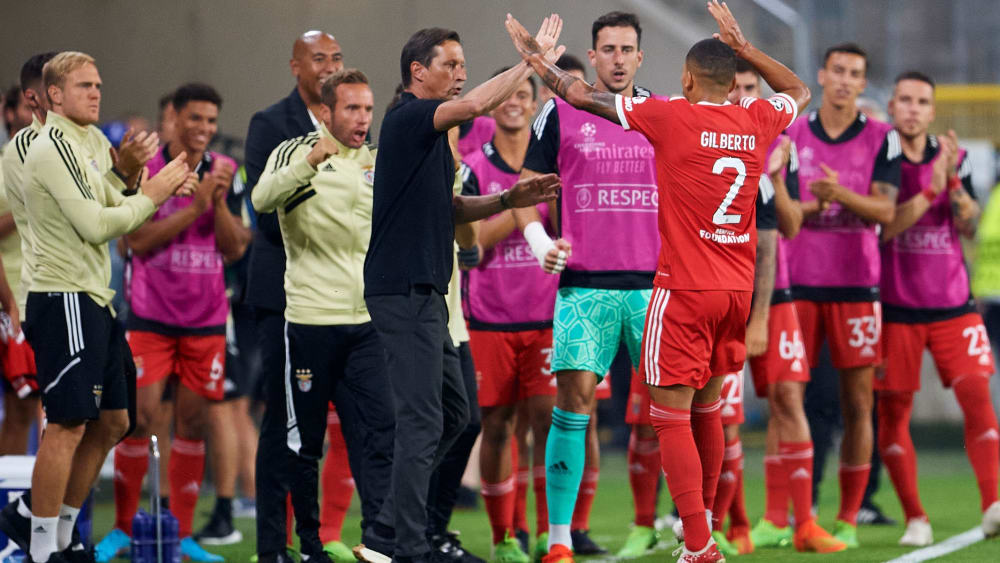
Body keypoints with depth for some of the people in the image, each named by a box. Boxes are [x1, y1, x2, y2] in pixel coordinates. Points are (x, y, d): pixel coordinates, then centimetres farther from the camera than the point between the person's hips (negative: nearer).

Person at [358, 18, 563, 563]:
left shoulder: (430, 134, 19)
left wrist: (508, 200, 10)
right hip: (404, 291, -10)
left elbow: (448, 209, 25)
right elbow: (475, 104, -27)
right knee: (422, 419, -10)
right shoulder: (406, 118, -11)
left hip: (422, 293, 10)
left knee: (453, 410, 15)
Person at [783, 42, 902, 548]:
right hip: (797, 282, 1)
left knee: (858, 404, -1)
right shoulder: (789, 135, 7)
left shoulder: (881, 139, 3)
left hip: (856, 284, -1)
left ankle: (848, 518, 5)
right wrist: (810, 205, -15)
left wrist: (841, 194, -23)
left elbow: (885, 210, -6)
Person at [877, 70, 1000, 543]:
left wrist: (954, 181, -15)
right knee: (892, 411, -1)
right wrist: (930, 190, -19)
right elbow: (880, 226, -13)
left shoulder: (952, 158, 8)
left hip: (953, 303, 2)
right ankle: (914, 518, 8)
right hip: (896, 305, -2)